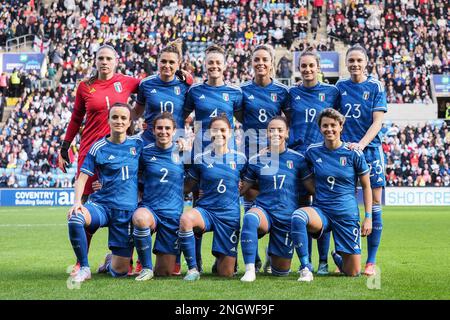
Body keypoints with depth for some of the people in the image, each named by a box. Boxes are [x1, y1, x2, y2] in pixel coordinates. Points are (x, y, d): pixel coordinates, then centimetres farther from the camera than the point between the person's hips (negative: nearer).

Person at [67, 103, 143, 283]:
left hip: (127, 209, 1)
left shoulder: (138, 144, 5)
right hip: (101, 205, -1)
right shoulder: (98, 148, -1)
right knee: (75, 218, -37)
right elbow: (82, 177, -3)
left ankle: (111, 261, 40)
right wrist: (77, 202, -18)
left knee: (119, 272, -1)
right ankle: (84, 268, -15)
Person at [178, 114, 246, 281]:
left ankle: (222, 258, 38)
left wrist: (239, 189, -1)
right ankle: (193, 269, -22)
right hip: (205, 210, 0)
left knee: (226, 273, -1)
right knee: (186, 218, -38)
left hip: (230, 215, 1)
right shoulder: (201, 159, 2)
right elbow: (186, 187, 7)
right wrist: (201, 191, -7)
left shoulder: (240, 159, 4)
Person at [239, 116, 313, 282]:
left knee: (281, 271, 7)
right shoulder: (256, 160, 2)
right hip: (264, 210, -1)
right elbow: (241, 188, 7)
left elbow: (314, 187, 5)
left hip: (288, 217, 1)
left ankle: (272, 254, 47)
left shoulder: (297, 159, 1)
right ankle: (249, 270, -29)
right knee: (249, 217, -40)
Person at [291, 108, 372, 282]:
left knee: (353, 272, 1)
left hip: (347, 214, -1)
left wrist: (368, 218, -1)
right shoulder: (312, 151, -1)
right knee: (298, 215, -36)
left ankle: (338, 256, 39)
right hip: (320, 211, 1)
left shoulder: (353, 153, -6)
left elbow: (366, 186, 3)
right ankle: (305, 268, -23)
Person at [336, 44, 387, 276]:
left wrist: (361, 144, -18)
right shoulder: (340, 86, 10)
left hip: (370, 150, -2)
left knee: (373, 205, -3)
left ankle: (371, 261, 3)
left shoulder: (375, 87, 2)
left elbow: (377, 122, -5)